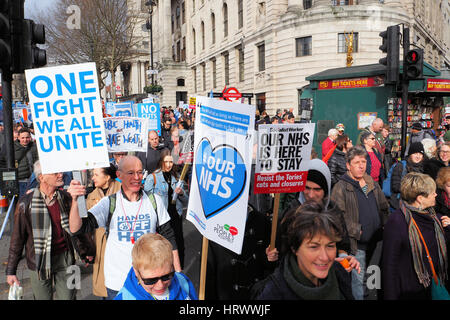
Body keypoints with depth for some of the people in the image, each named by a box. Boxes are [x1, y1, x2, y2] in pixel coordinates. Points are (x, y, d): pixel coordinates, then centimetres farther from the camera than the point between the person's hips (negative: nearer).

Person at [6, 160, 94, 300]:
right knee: (42, 297, 9)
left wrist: (86, 251, 19)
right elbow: (17, 238, -2)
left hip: (65, 258, 2)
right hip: (39, 261, -2)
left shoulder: (66, 198, 0)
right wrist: (11, 270, 1)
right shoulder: (26, 203, -9)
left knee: (68, 297, 7)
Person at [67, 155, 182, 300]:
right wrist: (75, 200, -34)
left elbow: (168, 238, 4)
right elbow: (76, 229, -17)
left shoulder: (155, 201, -2)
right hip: (117, 283, -1)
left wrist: (178, 272, 2)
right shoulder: (109, 203, -7)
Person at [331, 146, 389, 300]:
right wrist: (356, 231, -18)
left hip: (375, 242, 7)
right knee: (358, 280, 0)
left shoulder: (373, 184, 10)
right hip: (356, 244, -6)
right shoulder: (341, 187, -12)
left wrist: (382, 225, 10)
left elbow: (384, 208, 21)